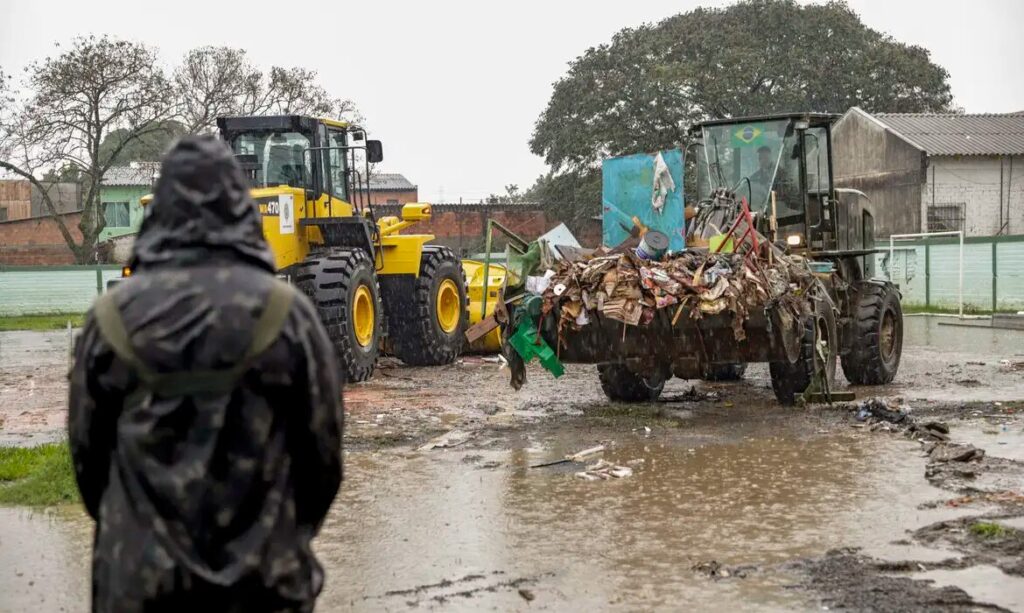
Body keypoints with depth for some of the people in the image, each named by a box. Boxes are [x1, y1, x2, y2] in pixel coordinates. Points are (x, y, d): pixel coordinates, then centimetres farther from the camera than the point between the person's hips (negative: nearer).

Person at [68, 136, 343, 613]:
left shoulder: (112, 318, -6)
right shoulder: (285, 314, -10)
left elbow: (87, 447, 4)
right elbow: (323, 443, -3)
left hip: (140, 575, 1)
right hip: (264, 574, -1)